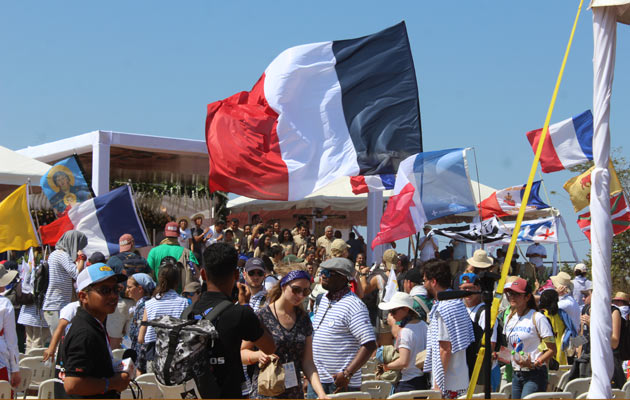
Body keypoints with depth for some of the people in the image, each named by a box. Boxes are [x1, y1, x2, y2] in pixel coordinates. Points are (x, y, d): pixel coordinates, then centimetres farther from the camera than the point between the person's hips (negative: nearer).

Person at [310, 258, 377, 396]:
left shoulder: (354, 305, -15)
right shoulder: (324, 299, 12)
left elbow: (370, 344, -21)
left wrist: (347, 374, -24)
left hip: (342, 384, -8)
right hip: (317, 380, 8)